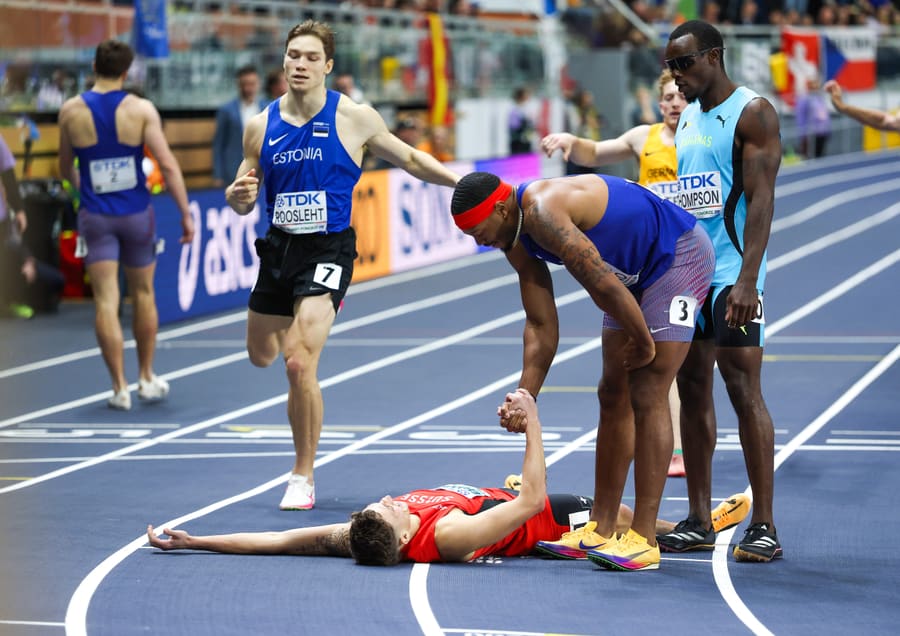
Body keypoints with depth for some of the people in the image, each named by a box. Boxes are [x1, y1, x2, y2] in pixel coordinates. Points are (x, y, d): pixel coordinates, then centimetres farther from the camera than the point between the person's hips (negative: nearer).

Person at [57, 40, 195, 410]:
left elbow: (65, 169, 9)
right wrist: (186, 213, -9)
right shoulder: (141, 109, -8)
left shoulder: (71, 111, -3)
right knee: (143, 295, 17)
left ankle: (120, 388, -3)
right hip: (136, 213, 0)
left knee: (106, 302, -1)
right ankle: (147, 378, 26)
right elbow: (167, 164, -14)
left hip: (94, 215, 0)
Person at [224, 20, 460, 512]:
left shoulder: (354, 118, -6)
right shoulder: (261, 126, 3)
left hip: (327, 249, -5)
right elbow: (243, 200, 10)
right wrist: (238, 195, -13)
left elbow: (410, 159, 7)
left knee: (299, 365, -19)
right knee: (262, 356, 21)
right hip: (278, 247, 5)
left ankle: (303, 478, -4)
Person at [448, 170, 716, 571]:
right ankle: (600, 530, 13)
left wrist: (644, 343, -16)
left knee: (646, 397, -13)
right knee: (613, 395, 8)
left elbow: (603, 286, -28)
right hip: (637, 273, 10)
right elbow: (541, 327, 6)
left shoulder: (543, 213, -29)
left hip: (680, 256, -10)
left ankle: (644, 540, -11)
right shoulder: (517, 241, 2)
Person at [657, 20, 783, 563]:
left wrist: (747, 282, -24)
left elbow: (761, 200, -15)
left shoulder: (753, 114, -8)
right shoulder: (687, 116, 17)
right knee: (692, 390, 7)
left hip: (732, 273, -8)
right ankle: (699, 522, 12)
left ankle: (764, 527, -6)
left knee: (744, 391, -9)